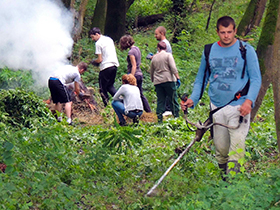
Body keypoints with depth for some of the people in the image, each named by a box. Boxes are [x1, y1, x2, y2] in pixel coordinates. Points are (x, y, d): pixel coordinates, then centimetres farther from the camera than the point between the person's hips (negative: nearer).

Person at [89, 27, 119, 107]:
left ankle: (107, 106, 1)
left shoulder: (98, 43, -9)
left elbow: (100, 60, -13)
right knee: (110, 86, 18)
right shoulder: (109, 39, 15)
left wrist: (94, 61, 9)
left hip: (106, 67, -8)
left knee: (102, 88, 3)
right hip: (115, 65, 8)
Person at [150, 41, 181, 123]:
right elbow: (173, 68, -11)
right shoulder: (168, 55, 0)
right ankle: (176, 117, -3)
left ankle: (159, 119, 0)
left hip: (158, 82, 4)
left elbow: (151, 71, 21)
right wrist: (178, 78, -10)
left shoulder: (154, 57, 14)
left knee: (160, 101, 5)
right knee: (173, 100, -1)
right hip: (169, 80, -4)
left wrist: (153, 80, 31)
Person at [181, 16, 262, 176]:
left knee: (237, 146, -13)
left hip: (239, 106, -3)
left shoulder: (246, 50, 1)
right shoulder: (209, 51, 10)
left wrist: (249, 101, -16)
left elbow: (256, 79, 0)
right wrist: (193, 99, 2)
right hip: (216, 107, 3)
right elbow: (201, 79, 18)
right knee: (220, 147, 5)